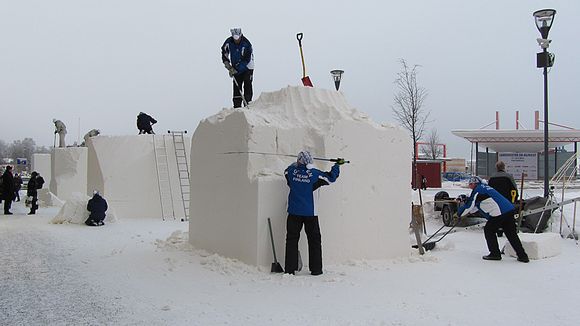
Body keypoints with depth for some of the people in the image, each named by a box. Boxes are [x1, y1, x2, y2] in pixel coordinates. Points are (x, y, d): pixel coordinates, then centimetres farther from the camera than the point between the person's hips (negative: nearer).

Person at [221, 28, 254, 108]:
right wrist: (226, 62, -3)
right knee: (236, 86, 2)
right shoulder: (229, 42, -12)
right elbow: (224, 51, 10)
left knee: (247, 86, -7)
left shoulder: (246, 44, -25)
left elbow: (246, 60, -25)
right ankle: (237, 106, 6)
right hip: (236, 68, 4)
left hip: (247, 67, -4)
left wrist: (235, 70, -26)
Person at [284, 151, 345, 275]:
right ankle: (316, 269, 11)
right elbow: (331, 178, 5)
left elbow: (286, 171, 22)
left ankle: (290, 268, 6)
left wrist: (296, 164, 31)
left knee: (292, 239, 7)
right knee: (314, 240, 9)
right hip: (310, 213, -2)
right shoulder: (315, 173, -9)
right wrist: (337, 165, 20)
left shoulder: (291, 171, -4)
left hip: (294, 212, 2)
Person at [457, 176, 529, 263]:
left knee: (488, 230, 7)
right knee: (511, 233, 13)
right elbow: (476, 205, 35)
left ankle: (495, 253, 8)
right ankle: (523, 256, 12)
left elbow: (469, 205, -1)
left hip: (499, 213, -9)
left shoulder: (477, 190, -2)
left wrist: (459, 213, 11)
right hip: (510, 209, 9)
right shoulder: (485, 187, 27)